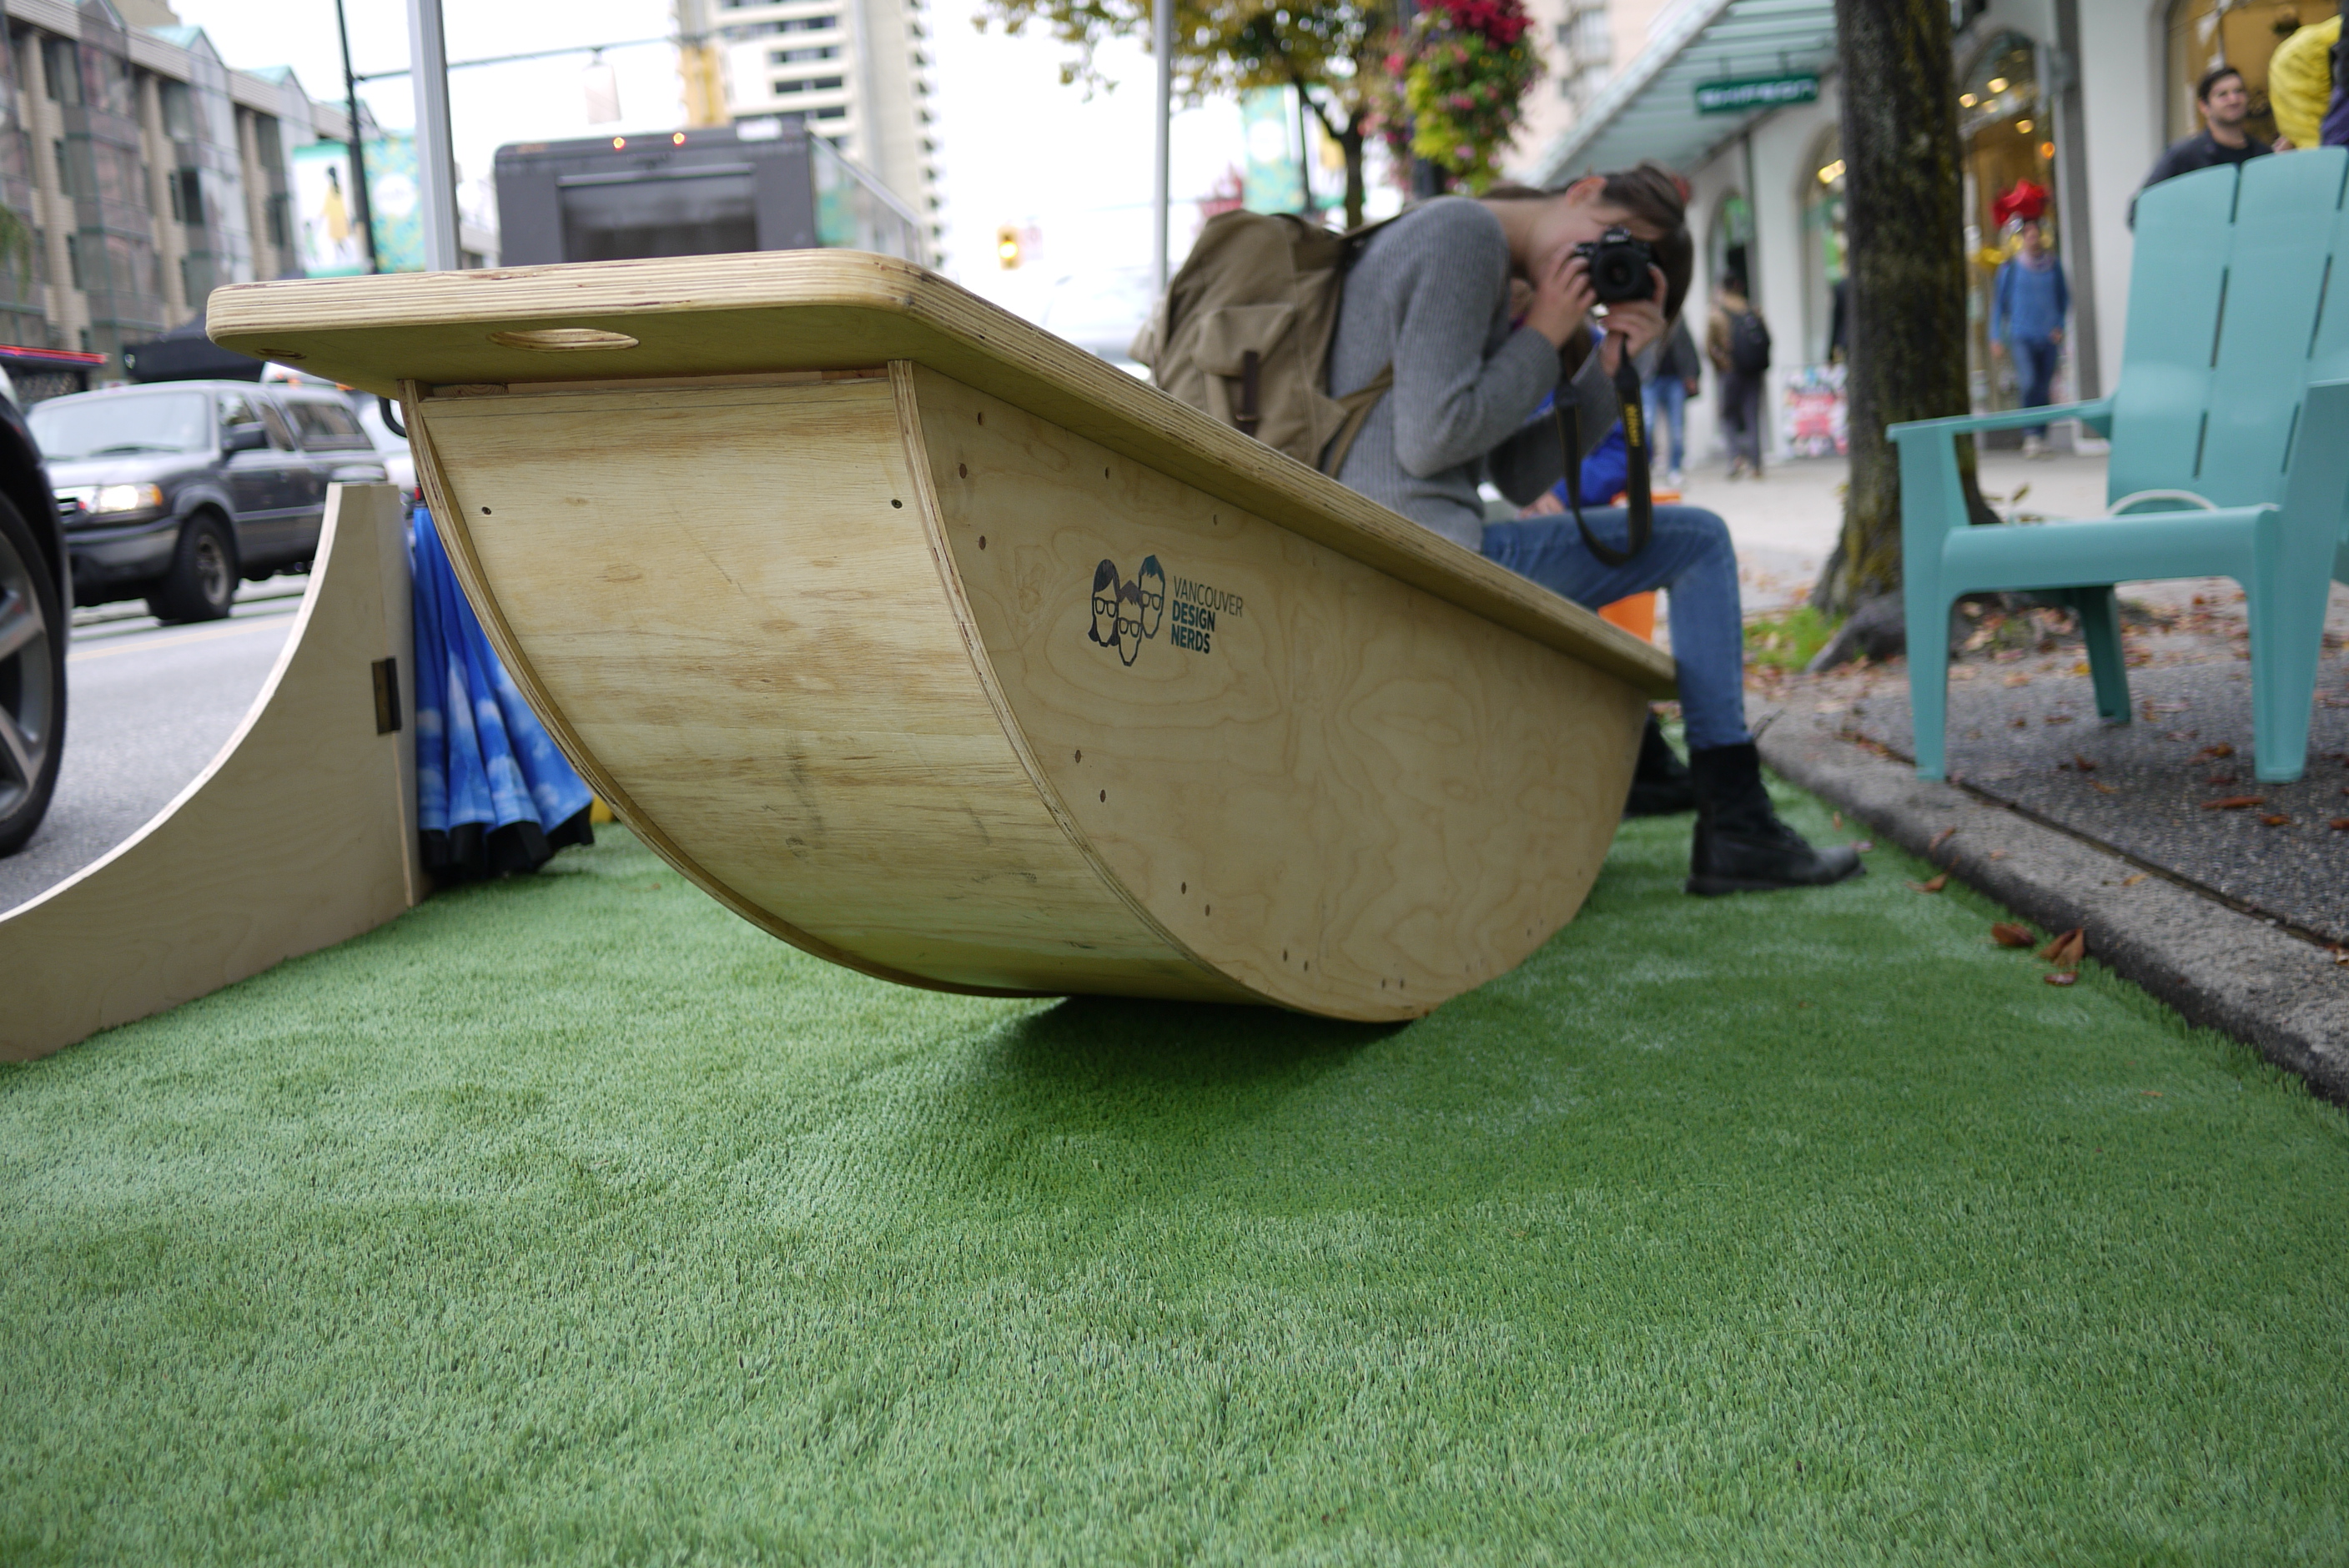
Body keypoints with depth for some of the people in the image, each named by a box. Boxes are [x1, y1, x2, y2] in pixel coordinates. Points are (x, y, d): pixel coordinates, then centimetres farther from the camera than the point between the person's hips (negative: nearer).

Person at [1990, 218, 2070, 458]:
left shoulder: (2053, 265, 6)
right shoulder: (2010, 267, 0)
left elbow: (2065, 298, 16)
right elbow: (1999, 301, 6)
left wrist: (2060, 326, 4)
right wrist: (1996, 337, 3)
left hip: (2049, 337, 2)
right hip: (2021, 337, -2)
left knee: (2043, 389, 4)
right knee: (2030, 382, -19)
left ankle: (2040, 439, 13)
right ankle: (2030, 436, -15)